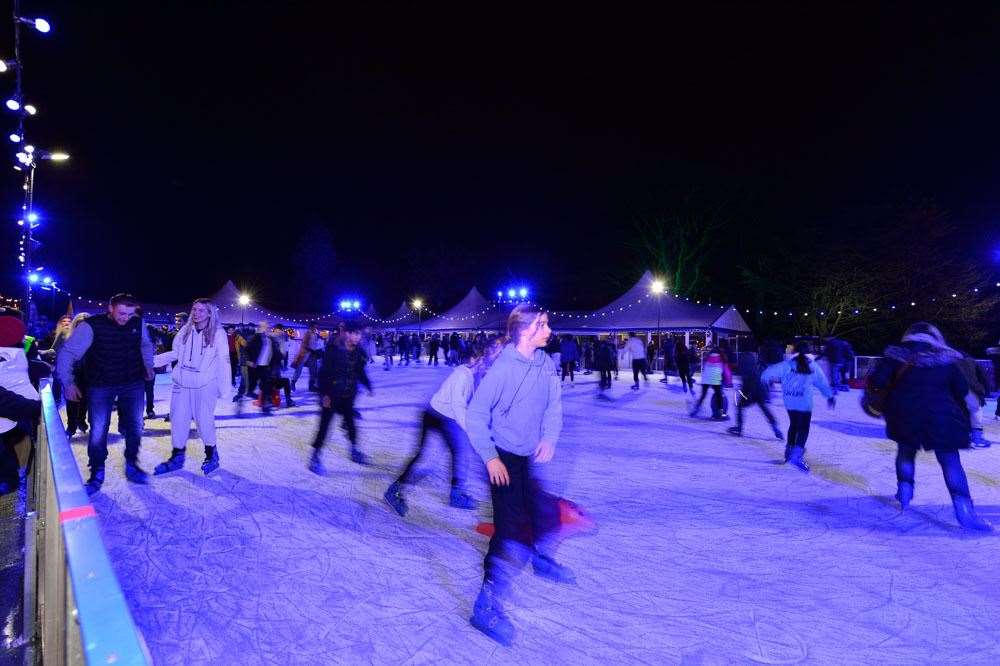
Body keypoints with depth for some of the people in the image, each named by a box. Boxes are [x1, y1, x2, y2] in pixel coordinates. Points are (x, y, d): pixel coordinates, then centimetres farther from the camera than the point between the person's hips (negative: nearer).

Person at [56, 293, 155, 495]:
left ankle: (131, 465, 28)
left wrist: (148, 365, 14)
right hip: (101, 386, -3)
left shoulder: (138, 324, -5)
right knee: (98, 431, -1)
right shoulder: (91, 326, -17)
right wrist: (68, 382, -16)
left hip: (133, 384, 3)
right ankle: (97, 474, 16)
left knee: (135, 427, 9)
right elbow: (67, 353, -13)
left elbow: (146, 345, 17)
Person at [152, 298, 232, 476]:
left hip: (205, 386, -4)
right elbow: (175, 353, 13)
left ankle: (211, 455, 21)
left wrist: (225, 388, -10)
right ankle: (177, 457, 24)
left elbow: (223, 362, -7)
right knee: (178, 420, 8)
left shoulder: (218, 333, -7)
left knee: (204, 421, -1)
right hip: (181, 383, 4)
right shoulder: (185, 330, 5)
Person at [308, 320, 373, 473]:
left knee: (350, 421, 16)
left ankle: (354, 451, 32)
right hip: (331, 395, -6)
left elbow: (360, 372, 13)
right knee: (325, 424, -3)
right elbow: (324, 373, -18)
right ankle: (315, 456, 8)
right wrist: (324, 394, -20)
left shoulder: (358, 352, 0)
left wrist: (368, 386, 8)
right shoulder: (333, 349, -18)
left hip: (348, 395, 6)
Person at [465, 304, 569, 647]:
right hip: (504, 459, -7)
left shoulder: (545, 363, -4)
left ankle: (542, 560, 52)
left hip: (533, 455, 7)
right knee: (513, 530, -11)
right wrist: (490, 457, -22)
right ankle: (487, 607, 2)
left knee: (547, 510, 22)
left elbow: (554, 404, 4)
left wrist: (549, 437, -12)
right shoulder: (503, 368, -22)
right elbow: (475, 415, -18)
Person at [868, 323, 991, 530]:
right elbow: (963, 390, 3)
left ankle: (904, 490, 23)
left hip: (904, 415, 1)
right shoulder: (947, 359, 4)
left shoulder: (897, 354, 2)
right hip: (940, 416, -1)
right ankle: (964, 509, -6)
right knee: (950, 461, 2)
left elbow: (877, 380, -8)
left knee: (906, 451, 25)